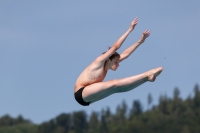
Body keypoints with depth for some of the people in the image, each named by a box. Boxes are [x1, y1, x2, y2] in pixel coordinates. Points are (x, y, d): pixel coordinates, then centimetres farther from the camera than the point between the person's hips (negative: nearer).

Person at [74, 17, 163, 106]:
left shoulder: (105, 66, 12)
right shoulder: (99, 63, -10)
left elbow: (125, 54, 13)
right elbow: (115, 47, -16)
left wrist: (140, 41, 11)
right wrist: (130, 29, -16)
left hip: (88, 97, 9)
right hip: (81, 93, -9)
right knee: (114, 84, -20)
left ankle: (147, 77, -7)